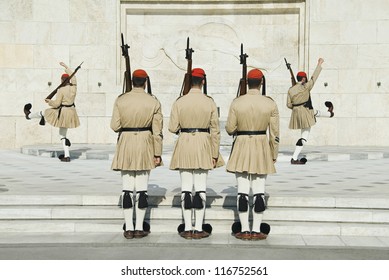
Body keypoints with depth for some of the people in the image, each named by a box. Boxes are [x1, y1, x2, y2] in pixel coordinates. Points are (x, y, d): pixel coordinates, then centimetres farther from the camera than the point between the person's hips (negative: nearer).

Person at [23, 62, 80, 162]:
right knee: (63, 135, 15)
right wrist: (66, 67, 26)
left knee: (43, 113, 24)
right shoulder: (73, 86, -1)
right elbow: (72, 76, 17)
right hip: (71, 112, 6)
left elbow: (56, 103, -17)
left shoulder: (61, 90, -18)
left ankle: (29, 115, 53)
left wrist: (49, 101, 3)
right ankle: (67, 155, 10)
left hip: (61, 112, -6)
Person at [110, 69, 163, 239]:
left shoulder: (120, 100, -3)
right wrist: (158, 154, 0)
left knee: (127, 188, 6)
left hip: (125, 145, 1)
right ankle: (140, 228, 10)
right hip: (145, 145, 0)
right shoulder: (154, 102, -3)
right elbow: (157, 131, -5)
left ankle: (129, 228, 9)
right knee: (142, 188, 5)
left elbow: (115, 126, -4)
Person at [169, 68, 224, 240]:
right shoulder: (210, 102, -3)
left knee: (186, 187, 5)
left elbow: (173, 128, -3)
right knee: (201, 187, 5)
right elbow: (215, 130, -2)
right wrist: (215, 154, 3)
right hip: (203, 145, 0)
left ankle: (187, 229, 8)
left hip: (184, 145, 0)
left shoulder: (179, 102, -3)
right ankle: (199, 229, 7)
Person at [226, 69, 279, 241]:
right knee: (259, 191, 5)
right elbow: (274, 133, -1)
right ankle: (256, 230, 9)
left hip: (241, 147, 0)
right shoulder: (270, 104, -3)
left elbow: (230, 129, -2)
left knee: (242, 190, 4)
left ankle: (245, 230, 7)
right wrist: (274, 155, 9)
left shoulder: (237, 102, -5)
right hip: (262, 148, 0)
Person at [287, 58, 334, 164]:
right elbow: (314, 77, -7)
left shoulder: (290, 90, -1)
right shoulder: (306, 87, -16)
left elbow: (289, 104, 0)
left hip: (296, 113, 10)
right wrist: (319, 64, 5)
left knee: (316, 112, 36)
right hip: (305, 113, -10)